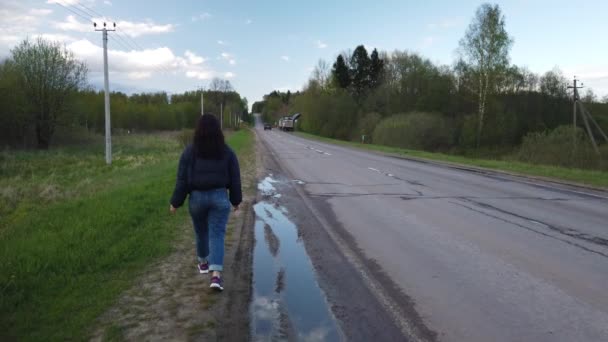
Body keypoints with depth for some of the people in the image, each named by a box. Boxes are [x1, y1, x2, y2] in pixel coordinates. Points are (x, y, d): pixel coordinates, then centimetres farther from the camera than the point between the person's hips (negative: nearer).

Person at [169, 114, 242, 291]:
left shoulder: (189, 151, -6)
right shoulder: (227, 152, -3)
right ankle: (216, 274, -12)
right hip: (219, 197, 0)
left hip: (197, 197, 1)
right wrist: (236, 200, 13)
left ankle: (203, 263, 39)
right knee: (217, 234, -1)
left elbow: (182, 179, -6)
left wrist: (176, 202, 2)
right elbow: (235, 179, 2)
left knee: (201, 231, 21)